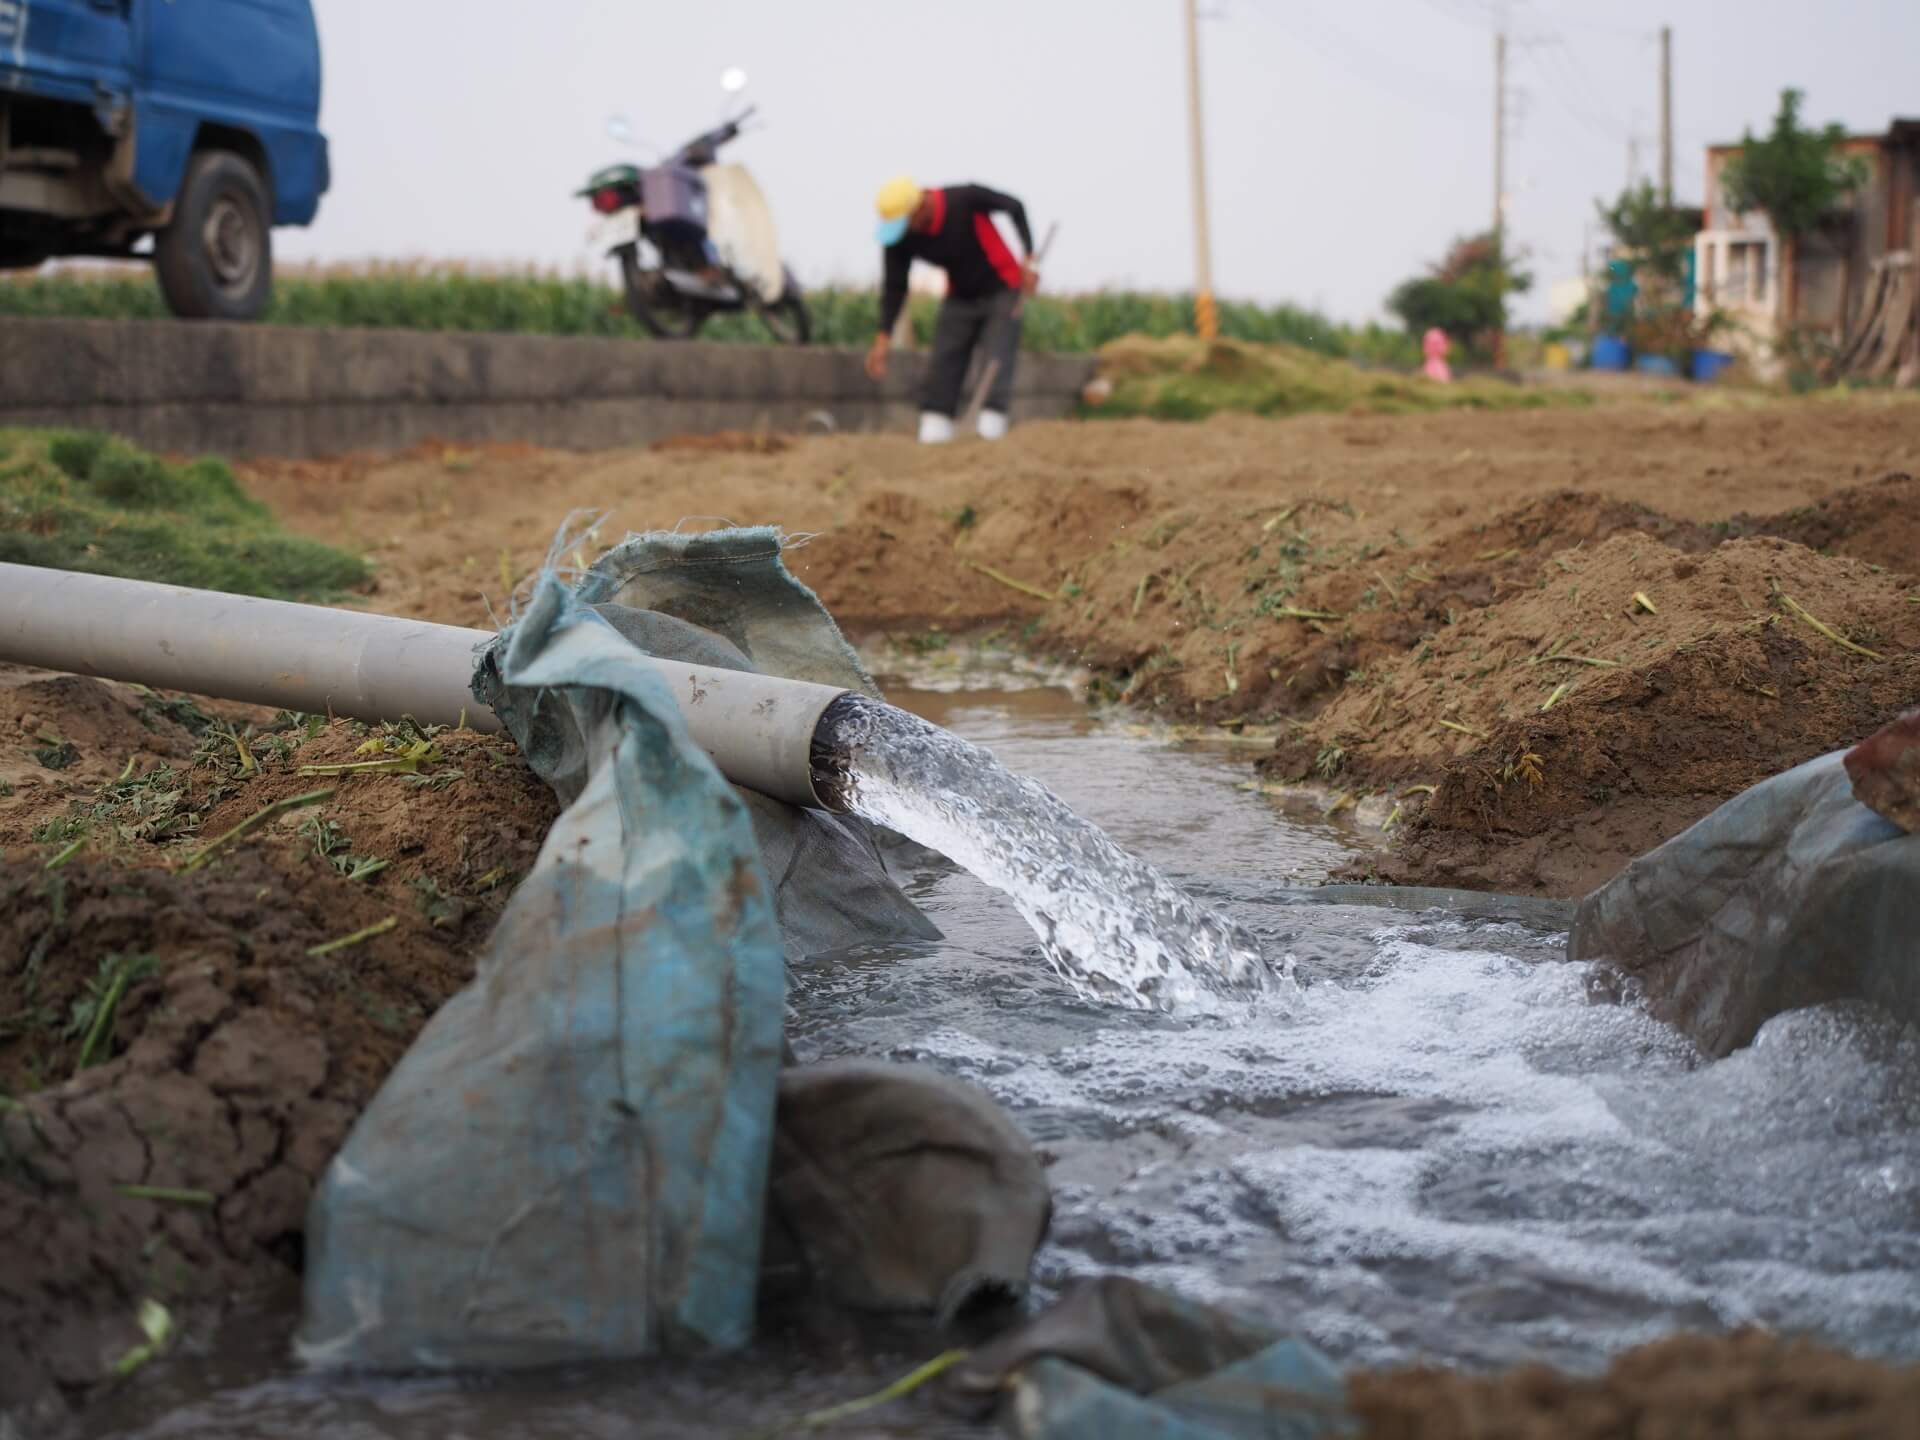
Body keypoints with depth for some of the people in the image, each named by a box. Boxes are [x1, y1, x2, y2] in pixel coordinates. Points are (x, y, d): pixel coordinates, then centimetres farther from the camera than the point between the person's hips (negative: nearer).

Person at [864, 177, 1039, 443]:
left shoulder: (966, 199, -28)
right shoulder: (899, 237, -18)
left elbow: (1014, 207, -11)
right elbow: (895, 287, -8)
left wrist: (1028, 259, -16)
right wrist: (883, 338, -15)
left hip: (1001, 290, -4)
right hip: (960, 296, 4)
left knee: (996, 364, -15)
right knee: (942, 366, -6)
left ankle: (990, 434, -16)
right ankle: (932, 436, -4)